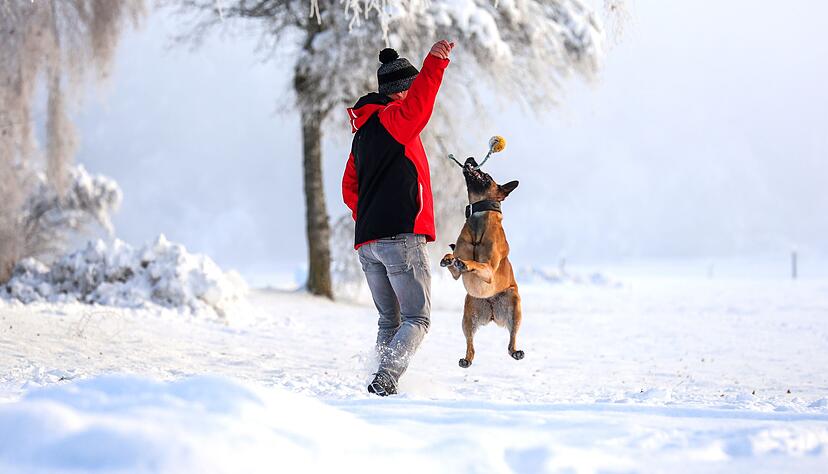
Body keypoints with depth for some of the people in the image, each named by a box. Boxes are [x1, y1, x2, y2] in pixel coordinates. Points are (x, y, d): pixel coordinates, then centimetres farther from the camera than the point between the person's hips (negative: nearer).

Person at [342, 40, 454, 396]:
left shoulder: (363, 131, 21)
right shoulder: (393, 119, -5)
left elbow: (350, 189, 27)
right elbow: (416, 106, -30)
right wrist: (435, 63, -38)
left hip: (366, 243, 8)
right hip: (402, 237, -8)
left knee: (389, 320, 17)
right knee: (417, 319, -6)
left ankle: (382, 378, 8)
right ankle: (386, 379, -23)